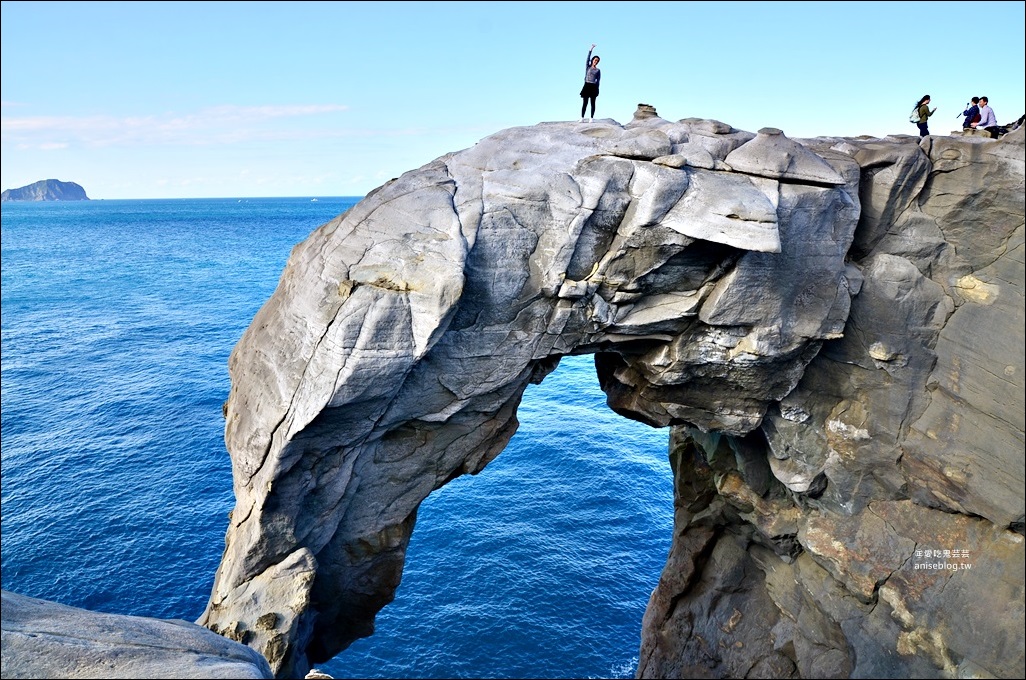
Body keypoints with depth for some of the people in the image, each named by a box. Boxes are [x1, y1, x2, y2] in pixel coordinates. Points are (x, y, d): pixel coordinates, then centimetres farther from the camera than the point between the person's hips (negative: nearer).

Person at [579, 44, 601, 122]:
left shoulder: (598, 70, 10)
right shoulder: (588, 67, 8)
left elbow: (598, 80, 7)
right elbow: (588, 58, -5)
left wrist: (597, 90, -2)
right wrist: (591, 49, -13)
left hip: (594, 87, 1)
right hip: (587, 86, -1)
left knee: (593, 103, 1)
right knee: (584, 103, -5)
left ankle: (592, 118, 2)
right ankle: (582, 118, -6)